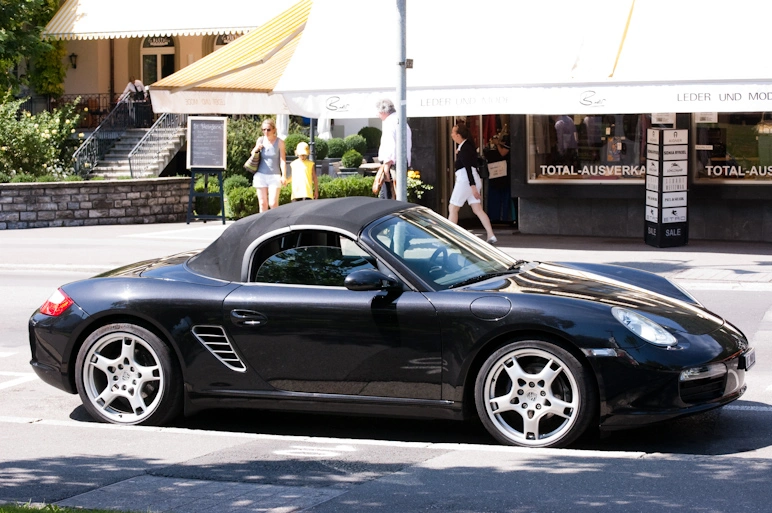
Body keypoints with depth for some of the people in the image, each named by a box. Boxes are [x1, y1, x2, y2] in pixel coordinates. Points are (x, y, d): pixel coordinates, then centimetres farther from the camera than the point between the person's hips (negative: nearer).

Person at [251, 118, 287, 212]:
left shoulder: (279, 142, -4)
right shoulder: (260, 140, 5)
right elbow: (252, 154, 18)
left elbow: (282, 160, -5)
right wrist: (256, 149, -5)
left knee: (273, 203, -11)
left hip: (274, 175, -3)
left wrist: (284, 175, -14)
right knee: (262, 203, 4)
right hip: (261, 175, 3)